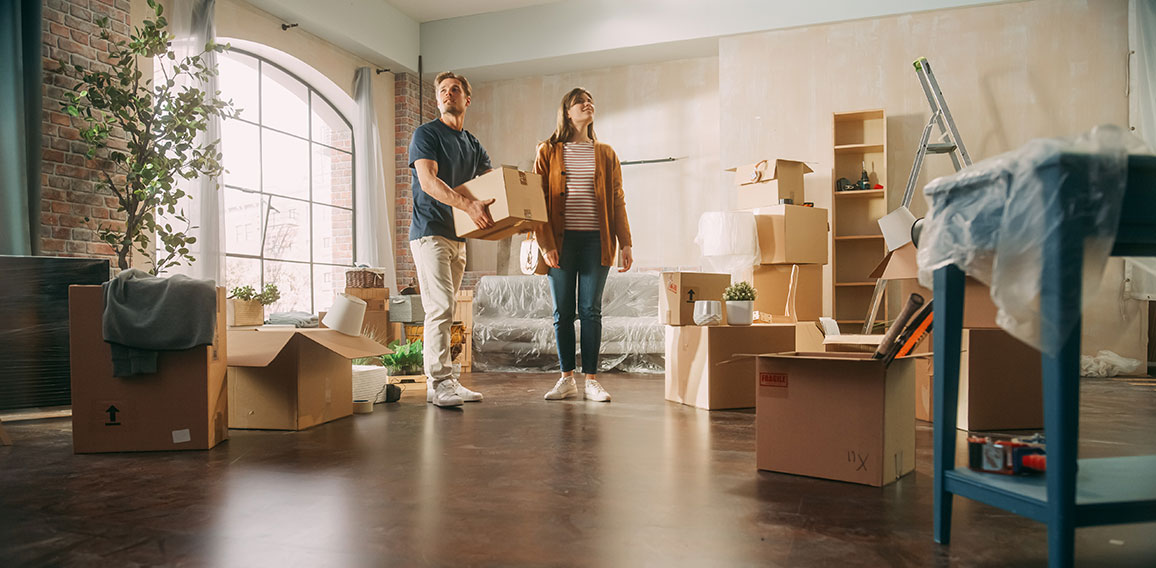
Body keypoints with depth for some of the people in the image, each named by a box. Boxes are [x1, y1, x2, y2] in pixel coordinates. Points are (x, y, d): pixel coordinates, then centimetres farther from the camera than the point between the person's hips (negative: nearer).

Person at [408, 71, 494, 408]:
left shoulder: (473, 146, 20)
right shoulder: (426, 134, -1)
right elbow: (428, 181, -16)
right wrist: (469, 205, -30)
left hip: (457, 236, 7)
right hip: (429, 232, -7)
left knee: (444, 310, 8)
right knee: (440, 307, -14)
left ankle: (441, 381, 11)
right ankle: (440, 383, -12)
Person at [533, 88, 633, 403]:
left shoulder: (605, 154, 12)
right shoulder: (549, 152, 7)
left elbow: (617, 200, 9)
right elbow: (538, 200, 2)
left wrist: (625, 243, 2)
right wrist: (545, 243, -8)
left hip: (596, 241, 1)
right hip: (562, 241, 0)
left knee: (591, 310, 1)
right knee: (562, 312, 4)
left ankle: (591, 380, 8)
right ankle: (567, 379, 14)